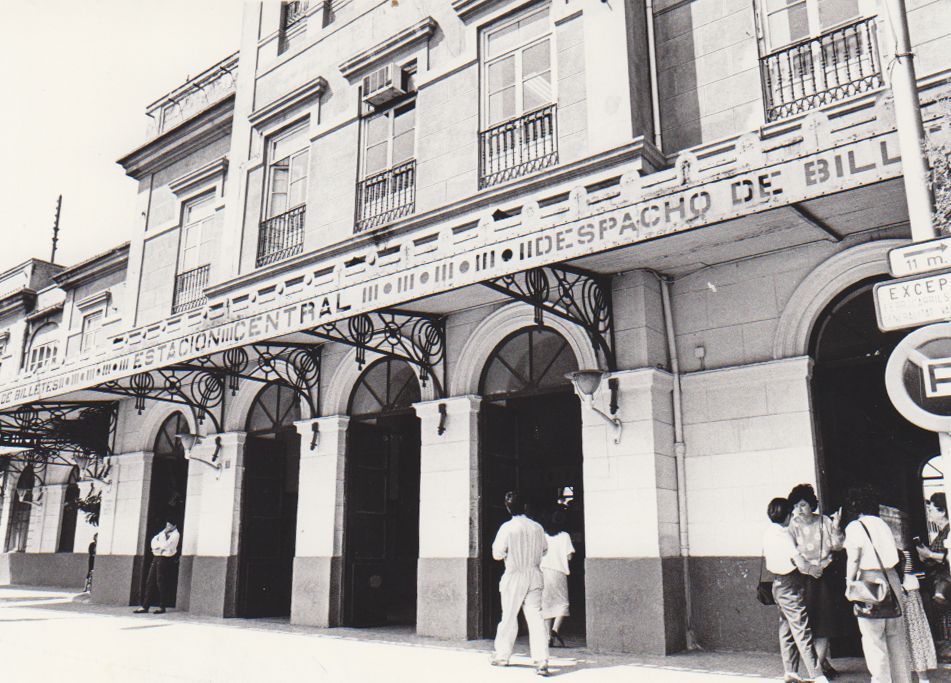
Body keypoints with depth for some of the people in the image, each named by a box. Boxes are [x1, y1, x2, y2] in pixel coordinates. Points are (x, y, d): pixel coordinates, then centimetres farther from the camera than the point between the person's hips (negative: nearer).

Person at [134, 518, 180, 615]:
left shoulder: (175, 534, -5)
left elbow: (166, 545, -15)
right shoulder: (163, 532, 19)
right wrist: (160, 546, -6)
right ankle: (145, 606, 7)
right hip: (156, 557, 8)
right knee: (150, 582, 5)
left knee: (161, 583, -5)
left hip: (165, 559, -7)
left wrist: (157, 545, 1)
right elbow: (154, 541, 11)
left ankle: (162, 607, 2)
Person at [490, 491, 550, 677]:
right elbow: (544, 549, 13)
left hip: (514, 577, -2)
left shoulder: (507, 527, -11)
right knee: (535, 617, -1)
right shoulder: (537, 527, 0)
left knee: (509, 617, 11)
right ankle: (541, 660, -11)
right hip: (535, 576, 2)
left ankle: (502, 656, 26)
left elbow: (497, 554, -8)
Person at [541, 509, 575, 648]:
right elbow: (569, 555, -7)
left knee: (546, 604, 9)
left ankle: (549, 636, 5)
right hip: (558, 571, -3)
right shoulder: (564, 536, -1)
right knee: (562, 602, 4)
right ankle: (556, 629, -17)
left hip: (542, 571, 3)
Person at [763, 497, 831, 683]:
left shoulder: (768, 532, 7)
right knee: (802, 631, -6)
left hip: (778, 584, 9)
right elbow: (801, 564, -20)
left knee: (786, 629, 13)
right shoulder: (783, 534, -19)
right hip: (790, 586, -9)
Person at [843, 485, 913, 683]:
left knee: (874, 639, 2)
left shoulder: (854, 527, -7)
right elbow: (895, 556, 12)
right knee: (897, 637, 14)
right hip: (891, 580, 6)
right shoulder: (882, 523, 10)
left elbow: (854, 559, -11)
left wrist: (849, 583, -1)